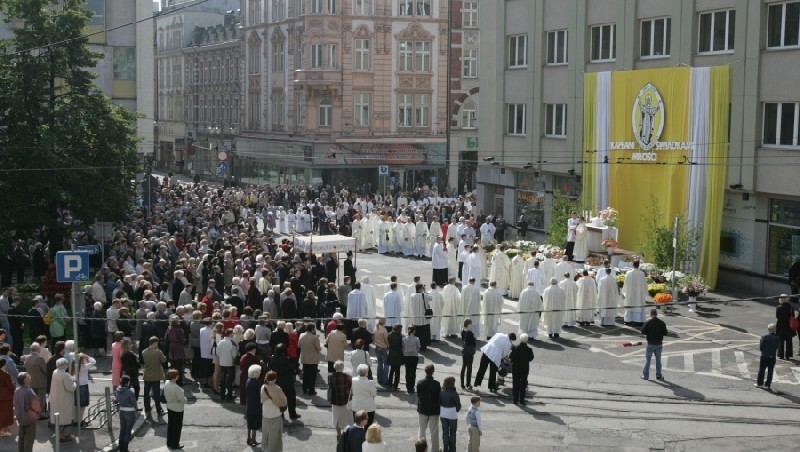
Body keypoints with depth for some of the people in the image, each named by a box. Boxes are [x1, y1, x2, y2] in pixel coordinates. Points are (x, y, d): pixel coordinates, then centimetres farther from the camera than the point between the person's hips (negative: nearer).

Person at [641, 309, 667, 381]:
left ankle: (645, 375, 7)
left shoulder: (648, 323, -12)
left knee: (647, 359, 6)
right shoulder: (662, 323, -4)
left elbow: (643, 332, -10)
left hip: (650, 344, -2)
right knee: (658, 359, 14)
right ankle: (658, 375, 17)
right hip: (659, 344, 2)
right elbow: (665, 333, -2)